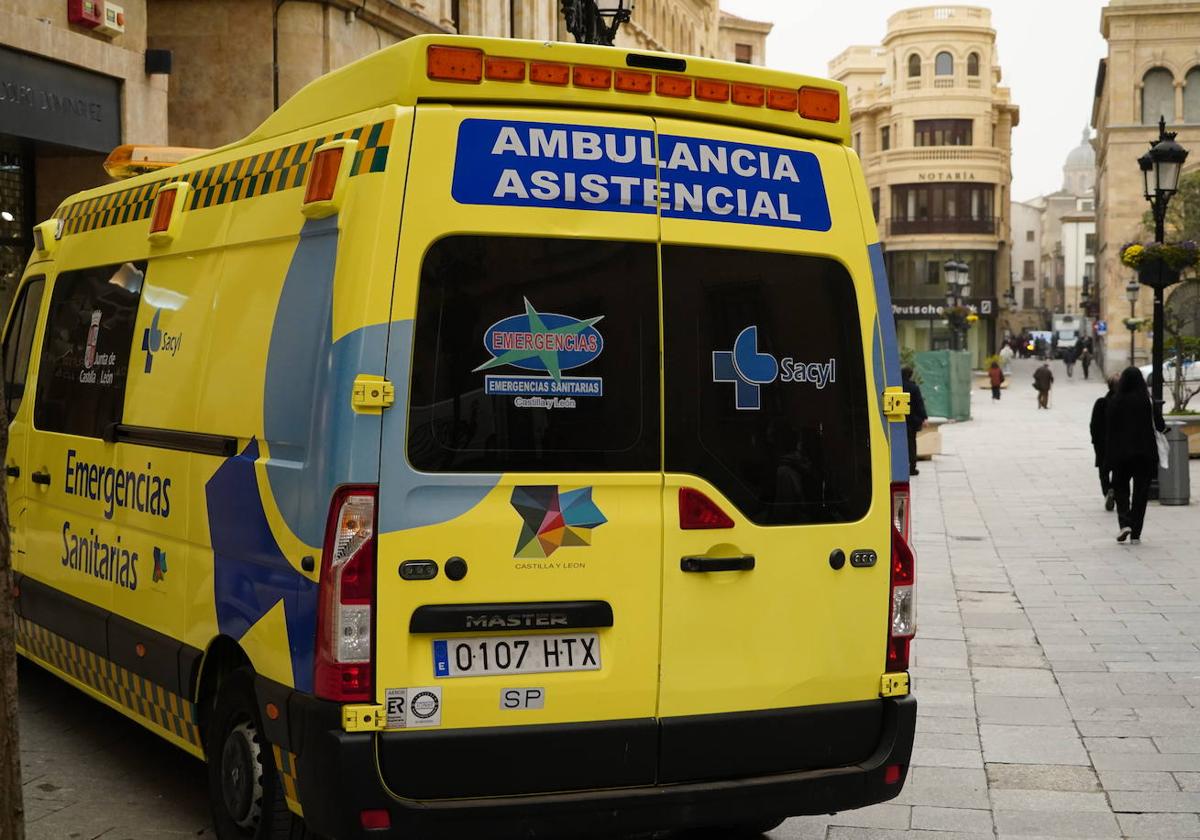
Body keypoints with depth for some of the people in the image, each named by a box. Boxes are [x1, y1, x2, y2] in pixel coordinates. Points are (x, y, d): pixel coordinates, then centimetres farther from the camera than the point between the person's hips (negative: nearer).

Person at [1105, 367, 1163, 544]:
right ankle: (1135, 534, 5)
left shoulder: (1114, 402, -5)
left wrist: (1109, 456, 2)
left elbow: (1109, 430, -4)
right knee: (1141, 491, 7)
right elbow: (1157, 426, -6)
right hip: (1144, 452, 0)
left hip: (1121, 452, 0)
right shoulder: (1147, 401, -6)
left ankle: (1124, 523, -8)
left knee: (1120, 488, 14)